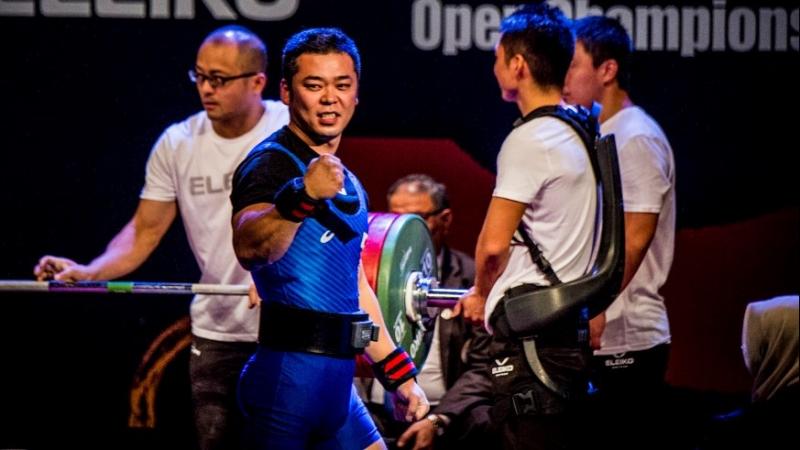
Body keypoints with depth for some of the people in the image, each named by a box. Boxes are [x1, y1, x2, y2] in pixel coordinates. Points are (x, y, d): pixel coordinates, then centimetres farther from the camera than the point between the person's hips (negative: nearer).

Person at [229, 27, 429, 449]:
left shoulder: (345, 182, 19)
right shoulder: (271, 163, -9)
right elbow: (249, 248, -31)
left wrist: (397, 372, 29)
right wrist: (301, 198, -49)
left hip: (337, 379, 9)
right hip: (288, 373, -9)